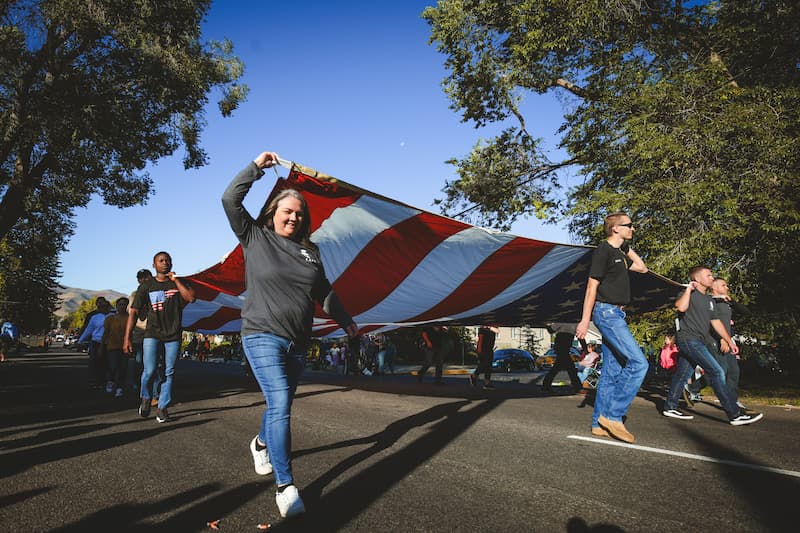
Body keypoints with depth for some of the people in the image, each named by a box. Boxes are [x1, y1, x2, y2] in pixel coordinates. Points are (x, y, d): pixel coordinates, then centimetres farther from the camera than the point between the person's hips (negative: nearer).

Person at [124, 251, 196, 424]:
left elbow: (191, 298, -11)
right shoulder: (147, 285, 5)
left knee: (168, 372, 0)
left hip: (173, 335, 1)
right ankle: (145, 398, 17)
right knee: (150, 371, -11)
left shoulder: (180, 282, 8)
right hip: (152, 334, -1)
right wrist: (127, 338, -5)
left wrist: (175, 280, -10)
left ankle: (162, 407, 10)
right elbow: (134, 312, 1)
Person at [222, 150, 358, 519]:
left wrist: (345, 322, 25)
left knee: (280, 403, 16)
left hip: (298, 342, 5)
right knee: (280, 404, -18)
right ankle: (285, 486, -13)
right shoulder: (255, 238, 1)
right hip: (263, 336, -5)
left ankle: (261, 444, 48)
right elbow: (230, 200, -6)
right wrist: (257, 167, -3)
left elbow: (324, 292, 20)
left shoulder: (309, 251, 11)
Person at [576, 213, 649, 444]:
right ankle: (612, 415, -11)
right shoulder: (603, 251, -9)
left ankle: (599, 423, 10)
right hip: (607, 311, -10)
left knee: (612, 371, 7)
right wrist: (585, 320, -17)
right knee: (639, 363, -16)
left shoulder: (619, 252, 18)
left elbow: (642, 268, 30)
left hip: (615, 314, 10)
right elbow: (592, 286, -14)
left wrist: (627, 247, 20)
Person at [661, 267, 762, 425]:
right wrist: (689, 289, -16)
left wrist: (730, 341, 15)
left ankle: (670, 407, 15)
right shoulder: (688, 294, -5)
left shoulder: (710, 300, 20)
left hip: (699, 342, 9)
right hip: (689, 339, -9)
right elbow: (681, 307, -26)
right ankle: (735, 414, -12)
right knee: (716, 372, -13)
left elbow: (716, 322, 20)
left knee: (682, 375, 9)